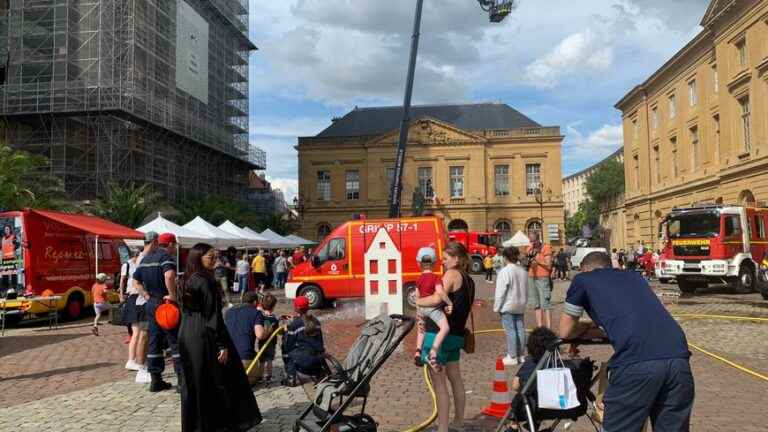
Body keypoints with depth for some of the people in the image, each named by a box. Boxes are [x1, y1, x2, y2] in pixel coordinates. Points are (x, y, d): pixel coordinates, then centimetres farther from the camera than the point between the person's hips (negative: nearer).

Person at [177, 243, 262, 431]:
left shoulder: (187, 281, 9)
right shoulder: (206, 283, -17)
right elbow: (213, 317, -19)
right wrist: (222, 345, -17)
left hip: (186, 336, 9)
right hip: (204, 337, -9)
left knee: (191, 384, 15)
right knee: (215, 382, 2)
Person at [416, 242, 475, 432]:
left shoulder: (452, 274, -12)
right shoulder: (469, 280, 13)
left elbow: (437, 299, -26)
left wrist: (418, 301, -11)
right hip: (457, 335, 9)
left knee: (439, 383, -2)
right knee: (455, 377, 22)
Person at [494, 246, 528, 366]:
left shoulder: (505, 272, -17)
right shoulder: (523, 271, 4)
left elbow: (500, 292, -16)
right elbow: (526, 290, 11)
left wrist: (496, 307, -7)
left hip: (508, 306, -6)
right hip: (520, 306, 7)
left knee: (510, 330, -3)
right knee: (520, 329, 10)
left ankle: (512, 357, 1)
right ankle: (520, 355, 18)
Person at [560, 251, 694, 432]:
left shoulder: (583, 279, 20)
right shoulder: (634, 276, 33)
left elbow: (566, 331, 26)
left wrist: (585, 327, 45)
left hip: (636, 362, -5)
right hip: (678, 358, 5)